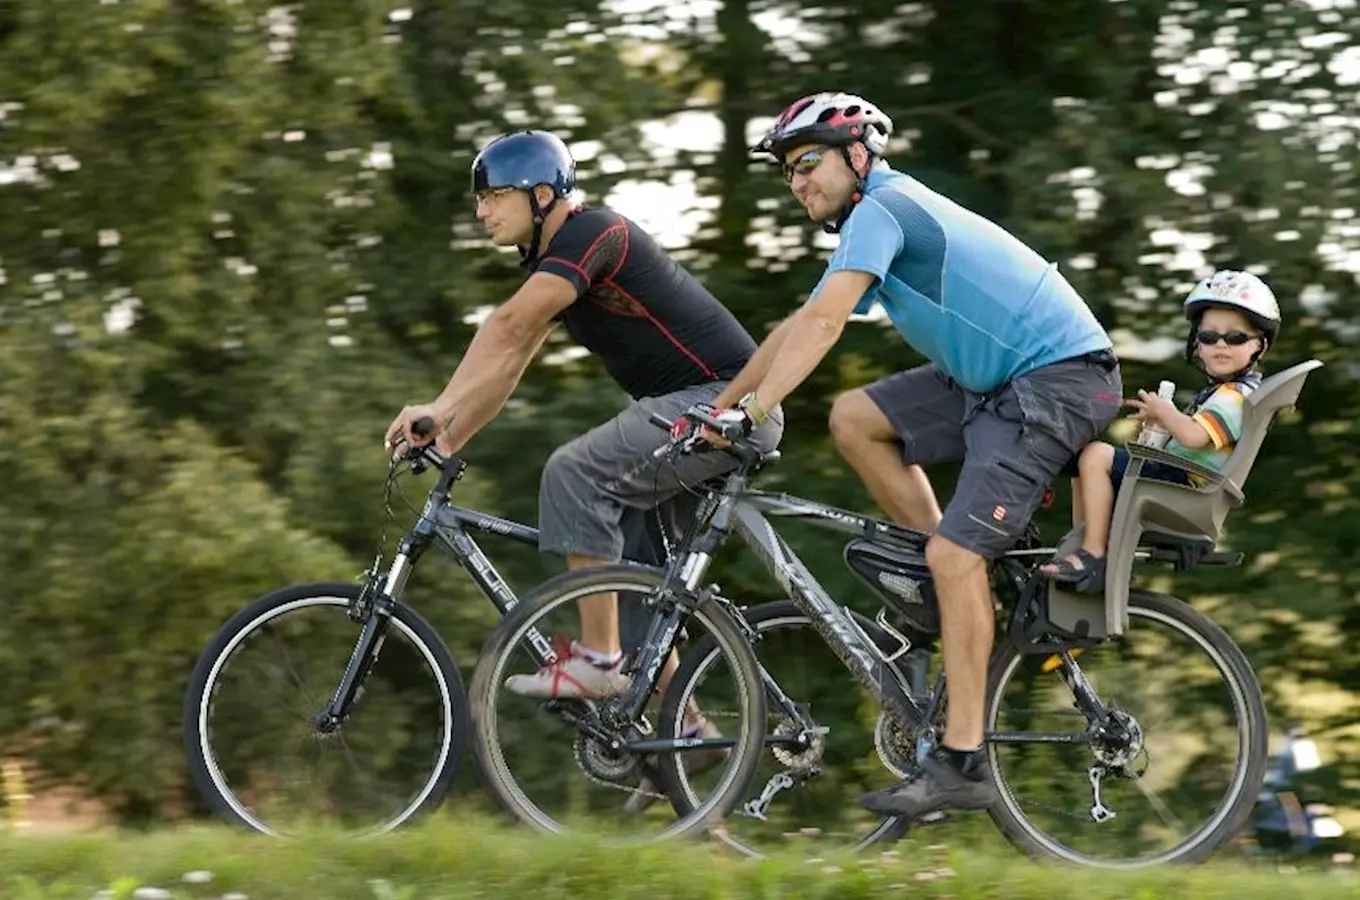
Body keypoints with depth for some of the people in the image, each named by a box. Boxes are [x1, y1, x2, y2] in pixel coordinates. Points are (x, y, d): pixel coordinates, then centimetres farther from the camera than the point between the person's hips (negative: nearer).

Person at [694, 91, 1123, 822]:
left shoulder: (880, 209, -13)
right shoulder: (881, 220, 17)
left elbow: (822, 325, -25)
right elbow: (798, 328, 23)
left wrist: (751, 412, -28)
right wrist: (716, 407, 21)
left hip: (1061, 375, -10)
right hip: (998, 379, 10)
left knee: (955, 554, -17)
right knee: (854, 417, 5)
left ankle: (961, 763, -16)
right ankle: (952, 586, 9)